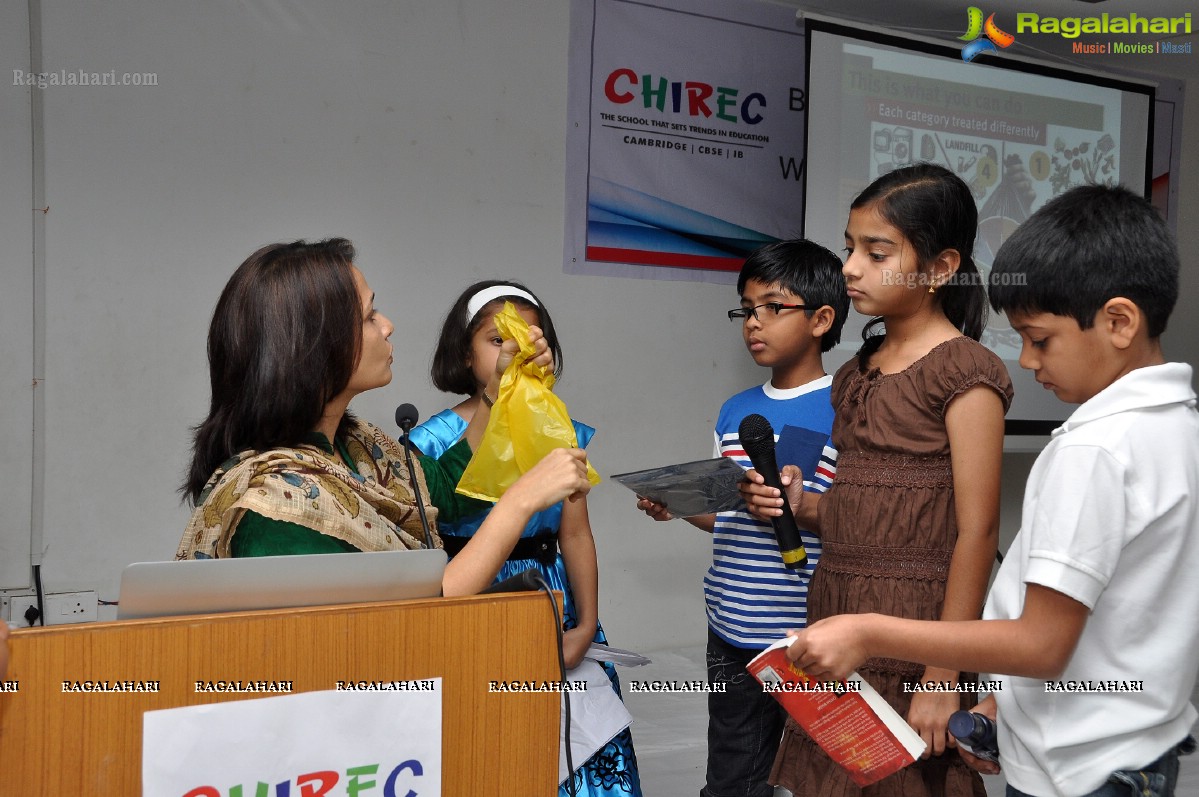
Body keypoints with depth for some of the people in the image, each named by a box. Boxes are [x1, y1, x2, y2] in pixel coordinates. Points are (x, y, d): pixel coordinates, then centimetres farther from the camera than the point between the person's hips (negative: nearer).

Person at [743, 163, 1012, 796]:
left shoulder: (964, 371, -10)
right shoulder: (855, 375, 12)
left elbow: (976, 533, -14)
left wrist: (943, 677, -15)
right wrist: (801, 506, -2)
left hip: (913, 625, -7)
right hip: (834, 613, 7)